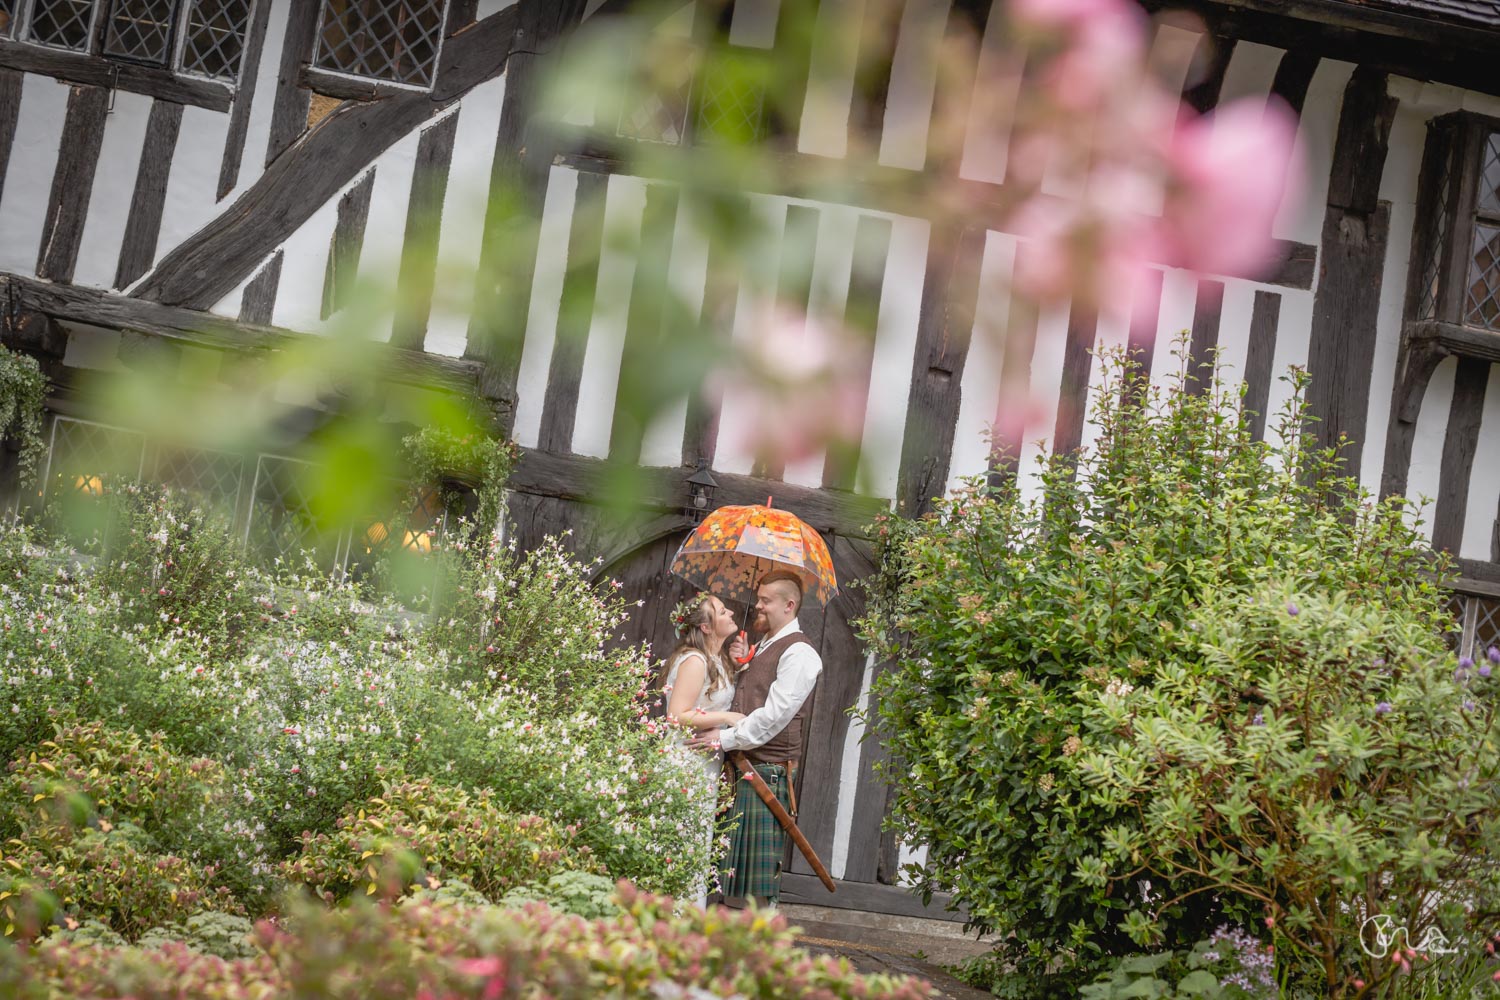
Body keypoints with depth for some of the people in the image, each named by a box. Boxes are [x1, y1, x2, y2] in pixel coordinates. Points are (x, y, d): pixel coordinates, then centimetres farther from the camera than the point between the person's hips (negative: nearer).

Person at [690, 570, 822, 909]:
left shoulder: (798, 653, -10)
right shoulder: (761, 646, 19)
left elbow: (775, 714, -19)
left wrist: (727, 737, -19)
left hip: (768, 770, -9)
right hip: (742, 764, 9)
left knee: (758, 867, -7)